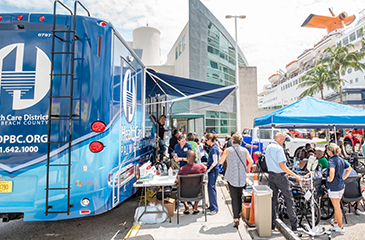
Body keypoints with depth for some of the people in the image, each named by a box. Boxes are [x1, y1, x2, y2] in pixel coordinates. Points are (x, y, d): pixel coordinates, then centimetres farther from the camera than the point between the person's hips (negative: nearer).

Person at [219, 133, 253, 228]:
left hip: (231, 177, -3)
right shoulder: (245, 150, 2)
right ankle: (238, 215, 30)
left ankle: (236, 219, -3)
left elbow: (220, 162, -2)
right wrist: (246, 169, 21)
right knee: (239, 197, 18)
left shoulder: (228, 150, -6)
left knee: (234, 198, 1)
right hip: (242, 178, 3)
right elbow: (251, 162, 3)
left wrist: (223, 155, 16)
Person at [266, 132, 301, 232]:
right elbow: (282, 166, -21)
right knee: (289, 200, 6)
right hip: (280, 176, -7)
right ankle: (294, 225, 14)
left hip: (271, 175, 7)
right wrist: (295, 175, -16)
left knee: (273, 200, 12)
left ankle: (271, 224, 19)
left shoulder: (268, 147, 8)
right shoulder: (279, 148, -17)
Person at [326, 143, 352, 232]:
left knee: (337, 207, 5)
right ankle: (335, 221, 41)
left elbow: (332, 171, -38)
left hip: (334, 187, -8)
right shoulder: (341, 159, 5)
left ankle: (340, 227, 17)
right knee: (337, 205, 24)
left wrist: (330, 179, -21)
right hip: (341, 186, 9)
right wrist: (343, 178, 16)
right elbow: (349, 169, 18)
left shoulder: (331, 160, -21)